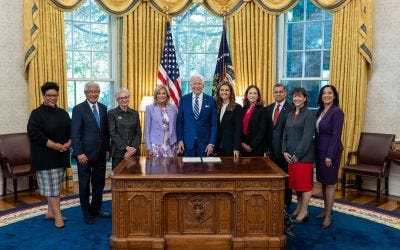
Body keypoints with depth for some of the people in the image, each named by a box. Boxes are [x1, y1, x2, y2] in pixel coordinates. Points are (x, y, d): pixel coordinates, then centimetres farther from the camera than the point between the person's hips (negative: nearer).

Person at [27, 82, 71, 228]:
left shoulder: (63, 113, 12)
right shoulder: (37, 114, -6)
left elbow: (71, 131, 11)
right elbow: (34, 134, -15)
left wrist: (68, 144, -9)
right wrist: (54, 145, -20)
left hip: (60, 155, 6)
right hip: (45, 156, -6)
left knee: (55, 185, 12)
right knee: (51, 186, -4)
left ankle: (50, 212, 24)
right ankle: (58, 216, 1)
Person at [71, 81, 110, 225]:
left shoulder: (103, 108, 8)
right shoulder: (78, 109, -8)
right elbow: (75, 133, -12)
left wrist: (107, 148, 9)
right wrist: (79, 153, -17)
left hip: (101, 153, 5)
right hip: (85, 153, -5)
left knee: (99, 183, 13)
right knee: (84, 185, 8)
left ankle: (96, 209, 29)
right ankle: (87, 213, 22)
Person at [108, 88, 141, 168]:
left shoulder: (135, 113, 11)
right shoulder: (112, 113, 1)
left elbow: (138, 133, 6)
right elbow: (113, 133, -7)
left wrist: (133, 148, -10)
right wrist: (126, 147, -15)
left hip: (134, 152, 3)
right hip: (118, 152, -3)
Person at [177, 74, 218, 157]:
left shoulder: (211, 101, 0)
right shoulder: (183, 99, 3)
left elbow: (214, 124, 1)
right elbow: (179, 122, 5)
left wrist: (211, 143, -6)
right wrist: (180, 140, -2)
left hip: (205, 142, 0)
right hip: (187, 142, 1)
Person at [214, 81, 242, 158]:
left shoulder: (237, 108, -4)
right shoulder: (216, 107, 9)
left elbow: (238, 129, -8)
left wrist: (236, 148, -15)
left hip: (230, 146, -4)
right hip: (218, 146, 4)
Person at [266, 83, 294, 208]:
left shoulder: (291, 109, -11)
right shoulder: (268, 108, 10)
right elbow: (267, 128, 11)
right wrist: (267, 146, 6)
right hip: (272, 149, 5)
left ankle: (286, 203, 22)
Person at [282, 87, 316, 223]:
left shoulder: (309, 114, -7)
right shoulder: (290, 115, 13)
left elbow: (307, 137, -14)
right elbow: (285, 135, 13)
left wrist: (297, 154, -16)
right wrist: (285, 151, 0)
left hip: (304, 155, -6)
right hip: (290, 155, 6)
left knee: (304, 182, 1)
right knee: (295, 181, 11)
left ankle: (304, 211, 11)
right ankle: (299, 207, 24)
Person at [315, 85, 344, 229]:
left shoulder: (337, 112, -13)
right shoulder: (320, 111, 10)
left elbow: (336, 135, -17)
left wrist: (330, 155, -19)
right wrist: (315, 150, 8)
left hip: (331, 151, -7)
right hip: (319, 150, 7)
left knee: (330, 183, 1)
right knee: (323, 181, 14)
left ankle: (328, 215, 11)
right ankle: (326, 209, 26)